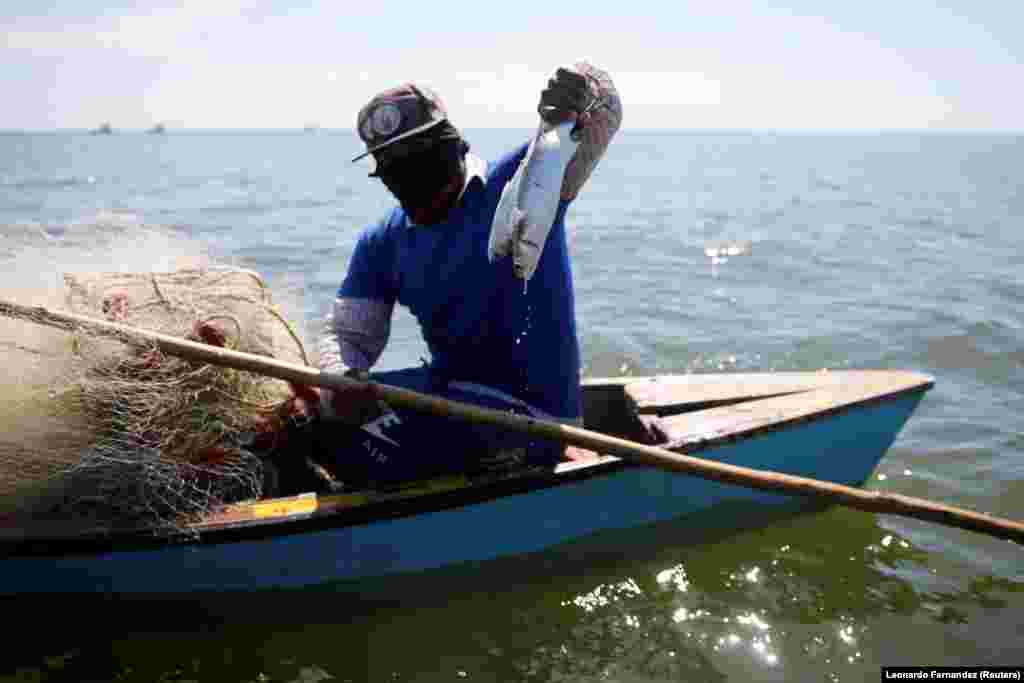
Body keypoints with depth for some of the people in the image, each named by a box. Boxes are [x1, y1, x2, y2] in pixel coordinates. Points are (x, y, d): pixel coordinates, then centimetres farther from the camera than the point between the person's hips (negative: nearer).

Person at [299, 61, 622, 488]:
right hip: (452, 384, 8)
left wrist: (579, 103, -48)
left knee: (357, 449, -21)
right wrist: (340, 382, -21)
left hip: (529, 405, -7)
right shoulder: (382, 244, 6)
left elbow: (602, 115, -22)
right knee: (322, 410, 14)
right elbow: (348, 334, 3)